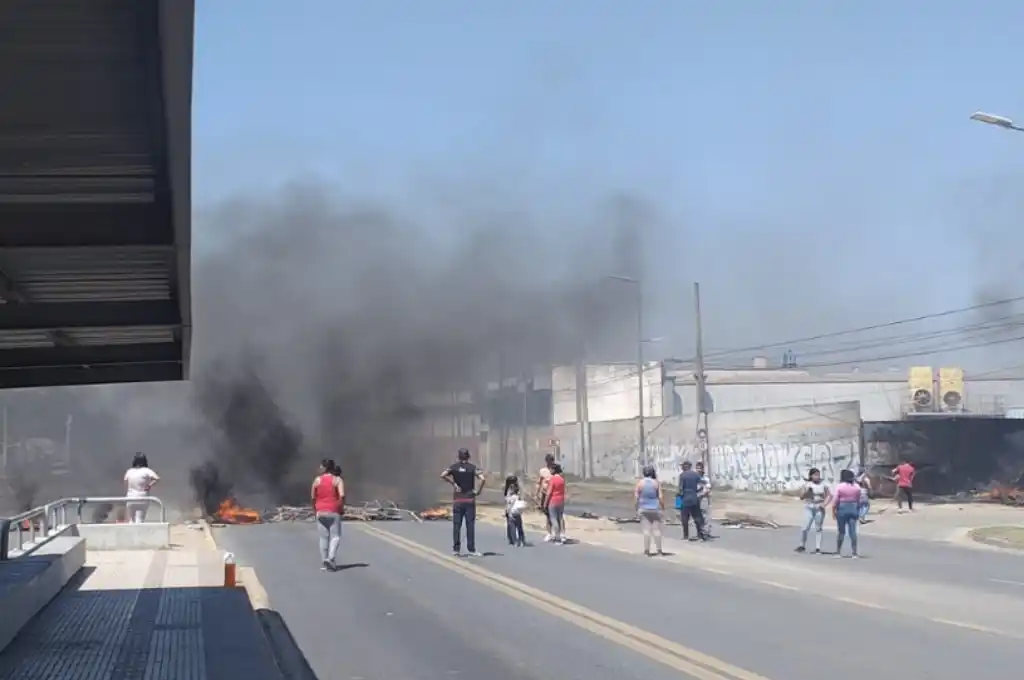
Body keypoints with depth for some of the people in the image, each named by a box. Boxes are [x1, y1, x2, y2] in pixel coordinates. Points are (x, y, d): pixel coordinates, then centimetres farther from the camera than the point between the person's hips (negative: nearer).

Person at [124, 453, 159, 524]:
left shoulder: (129, 471, 1)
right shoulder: (146, 471, -8)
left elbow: (125, 483, 11)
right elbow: (157, 478, -20)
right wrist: (150, 485, -8)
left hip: (130, 498, 3)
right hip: (142, 499, -3)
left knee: (131, 520, 12)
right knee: (139, 521, -1)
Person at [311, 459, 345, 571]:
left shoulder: (317, 480, 2)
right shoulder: (338, 480, -4)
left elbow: (312, 497, 4)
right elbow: (342, 495, -17)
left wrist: (315, 509, 17)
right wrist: (341, 507, -3)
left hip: (320, 512, 3)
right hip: (334, 512, -3)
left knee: (323, 538, 9)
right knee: (335, 536, 3)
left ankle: (323, 563, 10)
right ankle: (330, 558, -16)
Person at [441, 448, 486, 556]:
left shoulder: (453, 467, 2)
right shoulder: (473, 468, -2)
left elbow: (443, 475, -15)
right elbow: (483, 479, -17)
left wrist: (454, 484, -8)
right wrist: (479, 490, -5)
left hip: (457, 500, 1)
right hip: (470, 500, -1)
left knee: (456, 525, 7)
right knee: (470, 525, 2)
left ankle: (456, 549, 7)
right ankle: (471, 550, 1)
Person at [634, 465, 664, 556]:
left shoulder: (640, 483, -2)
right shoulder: (657, 483, -3)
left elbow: (636, 497, -3)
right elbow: (660, 497, -7)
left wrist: (637, 508, 6)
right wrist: (663, 508, 2)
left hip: (644, 509, 0)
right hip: (655, 508, 0)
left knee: (646, 530, 2)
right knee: (657, 529, 7)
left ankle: (647, 550, 1)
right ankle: (659, 549, 10)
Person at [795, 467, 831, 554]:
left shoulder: (823, 485, 4)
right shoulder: (807, 484, 4)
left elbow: (830, 495, 6)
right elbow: (801, 497, 4)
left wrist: (825, 504, -8)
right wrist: (807, 491, -13)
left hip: (819, 508, 0)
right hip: (809, 508, 0)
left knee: (818, 529, 1)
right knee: (805, 528, -7)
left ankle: (818, 548, 4)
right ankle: (802, 546, 8)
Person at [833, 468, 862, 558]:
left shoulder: (840, 486, -9)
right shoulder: (857, 486, 2)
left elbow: (835, 500, -10)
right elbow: (858, 500, 6)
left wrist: (833, 511, -2)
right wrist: (858, 510, 15)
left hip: (842, 508, -2)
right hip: (853, 508, 2)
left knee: (841, 531, 7)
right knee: (853, 531, 2)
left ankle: (838, 552, 12)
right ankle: (854, 552, -1)